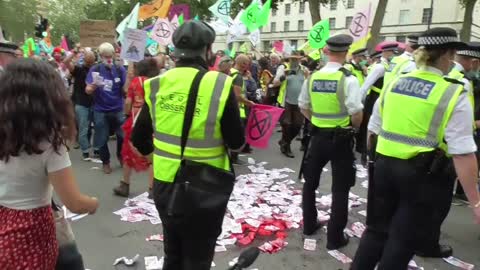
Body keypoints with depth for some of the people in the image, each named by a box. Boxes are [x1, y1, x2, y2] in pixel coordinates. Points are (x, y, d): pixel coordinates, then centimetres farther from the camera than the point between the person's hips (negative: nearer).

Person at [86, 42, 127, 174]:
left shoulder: (120, 69, -2)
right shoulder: (95, 69, -3)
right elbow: (88, 90, -5)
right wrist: (93, 86, -27)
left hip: (118, 109, 0)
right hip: (100, 110, 0)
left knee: (123, 136, 5)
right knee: (102, 139, 8)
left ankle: (121, 156, 33)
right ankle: (106, 162, 28)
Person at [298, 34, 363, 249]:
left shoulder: (312, 77, 0)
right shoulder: (348, 79, -16)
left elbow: (303, 107, 7)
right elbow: (356, 113, -19)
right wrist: (354, 128, 0)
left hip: (317, 135, 5)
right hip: (341, 138, -4)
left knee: (310, 182, 20)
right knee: (340, 189, 7)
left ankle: (309, 225, 33)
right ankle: (335, 237, 14)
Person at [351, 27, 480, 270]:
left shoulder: (393, 84, 3)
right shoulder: (454, 95, -11)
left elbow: (374, 130, 10)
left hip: (384, 165, 4)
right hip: (421, 173, -4)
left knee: (376, 229, 19)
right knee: (403, 239, 12)